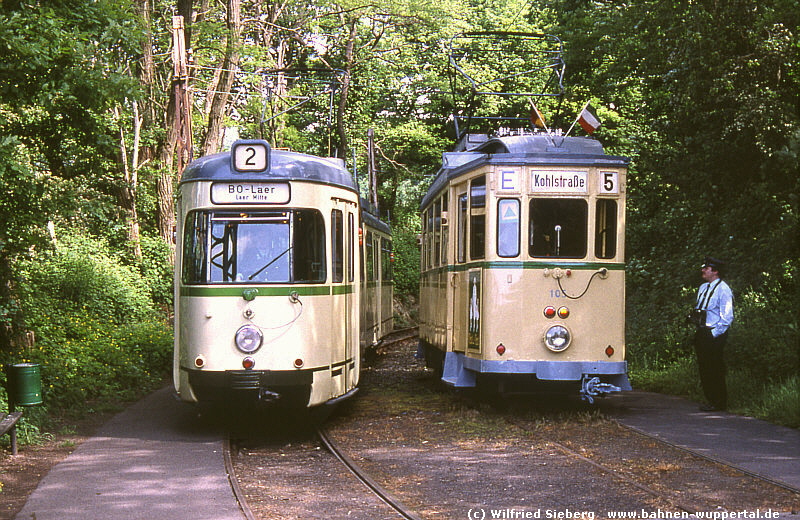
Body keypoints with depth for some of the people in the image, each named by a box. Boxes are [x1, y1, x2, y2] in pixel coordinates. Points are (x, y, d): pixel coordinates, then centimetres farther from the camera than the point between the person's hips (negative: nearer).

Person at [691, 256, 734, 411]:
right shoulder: (703, 288, 15)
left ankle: (719, 403, 3)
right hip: (701, 333, 8)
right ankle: (711, 400, 20)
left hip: (715, 335, -8)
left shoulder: (723, 289, -11)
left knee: (715, 371, -5)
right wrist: (699, 331, 14)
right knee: (704, 369, 11)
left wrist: (714, 334, -17)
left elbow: (727, 317, -14)